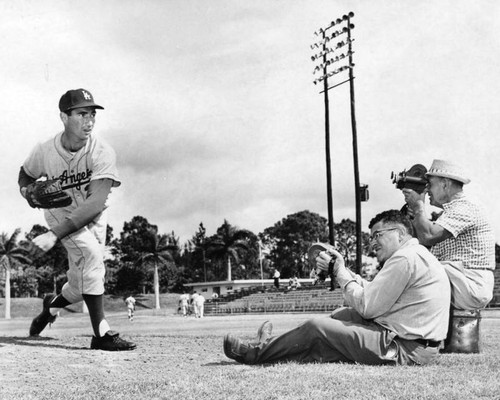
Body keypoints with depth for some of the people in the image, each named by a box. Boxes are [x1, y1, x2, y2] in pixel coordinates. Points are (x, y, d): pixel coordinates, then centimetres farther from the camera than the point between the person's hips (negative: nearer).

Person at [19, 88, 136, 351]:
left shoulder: (102, 152, -26)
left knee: (81, 285, 4)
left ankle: (53, 304, 41)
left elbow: (96, 203, -35)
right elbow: (25, 175, 5)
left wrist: (54, 234, -43)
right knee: (91, 252, -29)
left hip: (92, 216, 2)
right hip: (60, 211, -1)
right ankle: (101, 334, -26)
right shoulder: (44, 152, -19)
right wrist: (28, 190, -20)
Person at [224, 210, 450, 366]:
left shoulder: (405, 259, -16)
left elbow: (367, 306, -16)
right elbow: (371, 295, 15)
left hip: (404, 349, -10)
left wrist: (341, 272, -2)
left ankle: (256, 353, 13)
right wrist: (338, 268, 5)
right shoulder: (415, 255, 18)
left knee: (316, 328, -6)